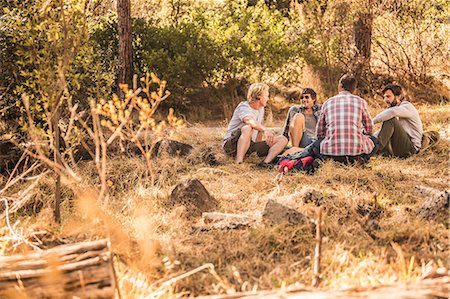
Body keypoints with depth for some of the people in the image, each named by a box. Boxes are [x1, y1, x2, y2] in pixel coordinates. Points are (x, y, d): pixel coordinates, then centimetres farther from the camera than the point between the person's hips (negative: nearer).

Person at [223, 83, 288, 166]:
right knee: (247, 128, -41)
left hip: (251, 144, 8)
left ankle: (265, 163, -25)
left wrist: (258, 147, 17)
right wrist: (265, 130, -52)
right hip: (232, 144, -8)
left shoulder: (261, 109, 15)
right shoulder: (243, 107, -13)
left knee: (282, 140, -5)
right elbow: (249, 121, -36)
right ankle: (238, 163, -42)